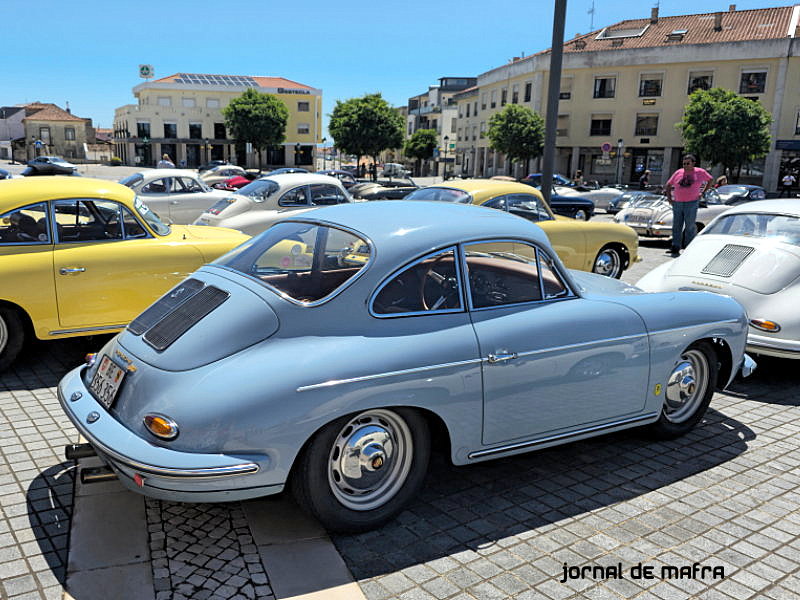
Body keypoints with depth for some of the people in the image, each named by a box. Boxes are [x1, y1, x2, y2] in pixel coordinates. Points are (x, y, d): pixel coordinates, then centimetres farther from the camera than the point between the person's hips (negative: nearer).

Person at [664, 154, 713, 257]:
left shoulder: (700, 172, 3)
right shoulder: (678, 173, 9)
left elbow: (711, 180, 16)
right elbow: (668, 185, 16)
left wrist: (703, 192, 7)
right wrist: (669, 197, 6)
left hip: (691, 203, -3)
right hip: (677, 203, 3)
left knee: (690, 227, 1)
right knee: (676, 226, 4)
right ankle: (675, 248, 8)